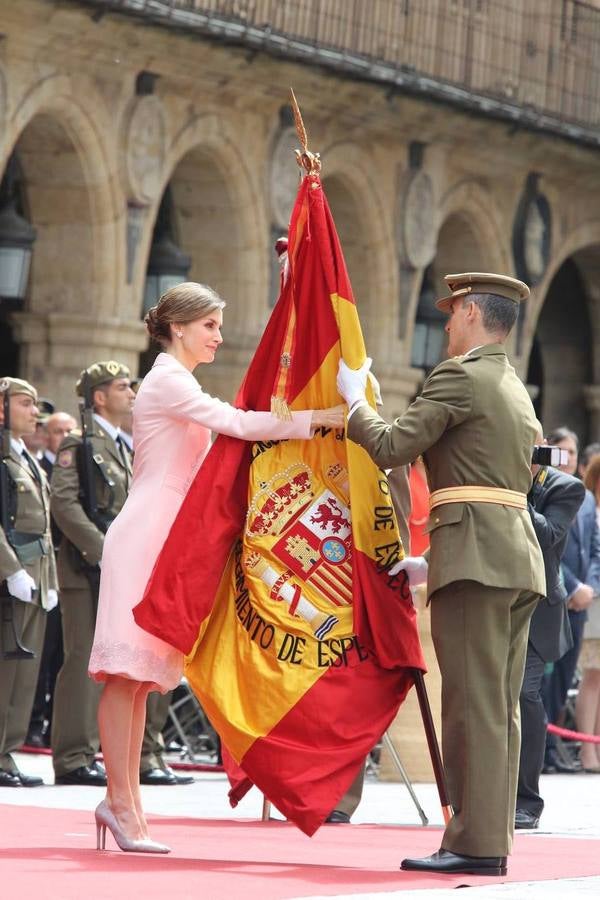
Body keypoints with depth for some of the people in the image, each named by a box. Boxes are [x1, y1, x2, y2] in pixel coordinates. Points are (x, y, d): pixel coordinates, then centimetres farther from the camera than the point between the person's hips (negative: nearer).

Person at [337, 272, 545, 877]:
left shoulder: (458, 377, -6)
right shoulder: (516, 391, 23)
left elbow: (390, 447, -11)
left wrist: (353, 399, 7)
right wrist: (434, 561, 25)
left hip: (476, 556, -9)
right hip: (521, 557, 9)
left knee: (474, 705, -10)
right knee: (499, 708, 8)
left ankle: (475, 844, -11)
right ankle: (492, 839, 9)